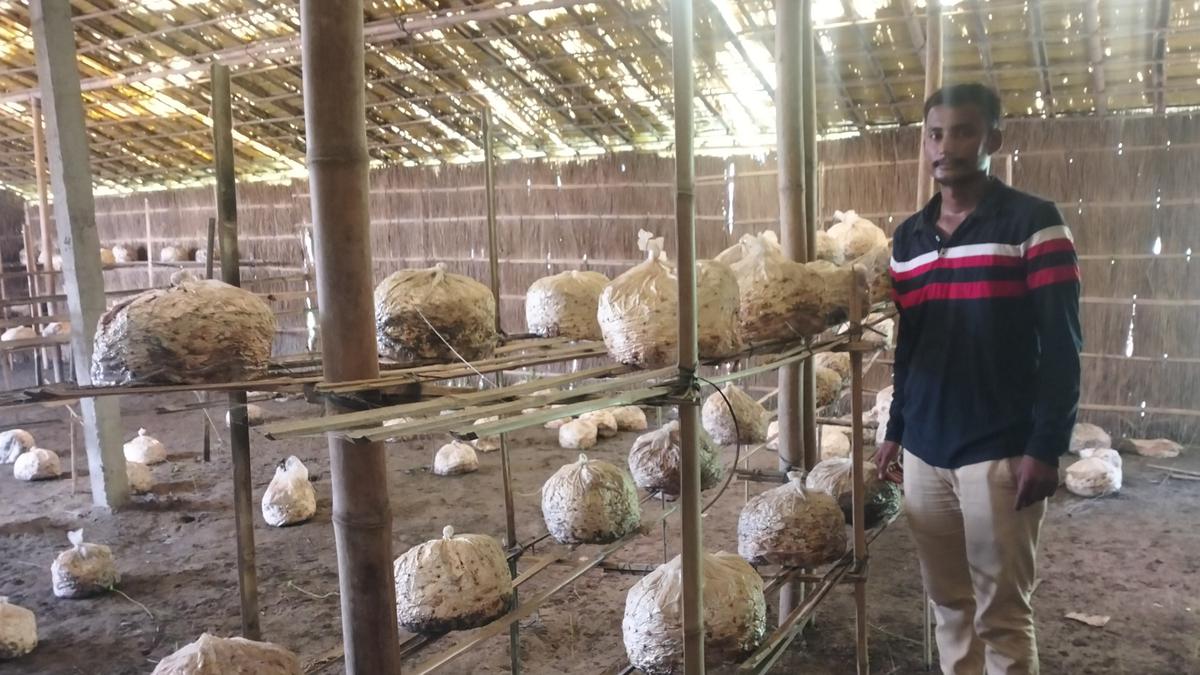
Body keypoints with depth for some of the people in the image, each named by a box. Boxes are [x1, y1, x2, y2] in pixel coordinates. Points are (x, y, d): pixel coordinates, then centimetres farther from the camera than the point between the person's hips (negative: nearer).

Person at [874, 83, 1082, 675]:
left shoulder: (1032, 222, -6)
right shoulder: (908, 237, 11)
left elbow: (1060, 345, -9)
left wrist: (1045, 448, -14)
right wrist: (895, 431, 14)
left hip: (1001, 452, -5)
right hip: (924, 451, 5)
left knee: (1002, 612, 5)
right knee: (948, 602, 14)